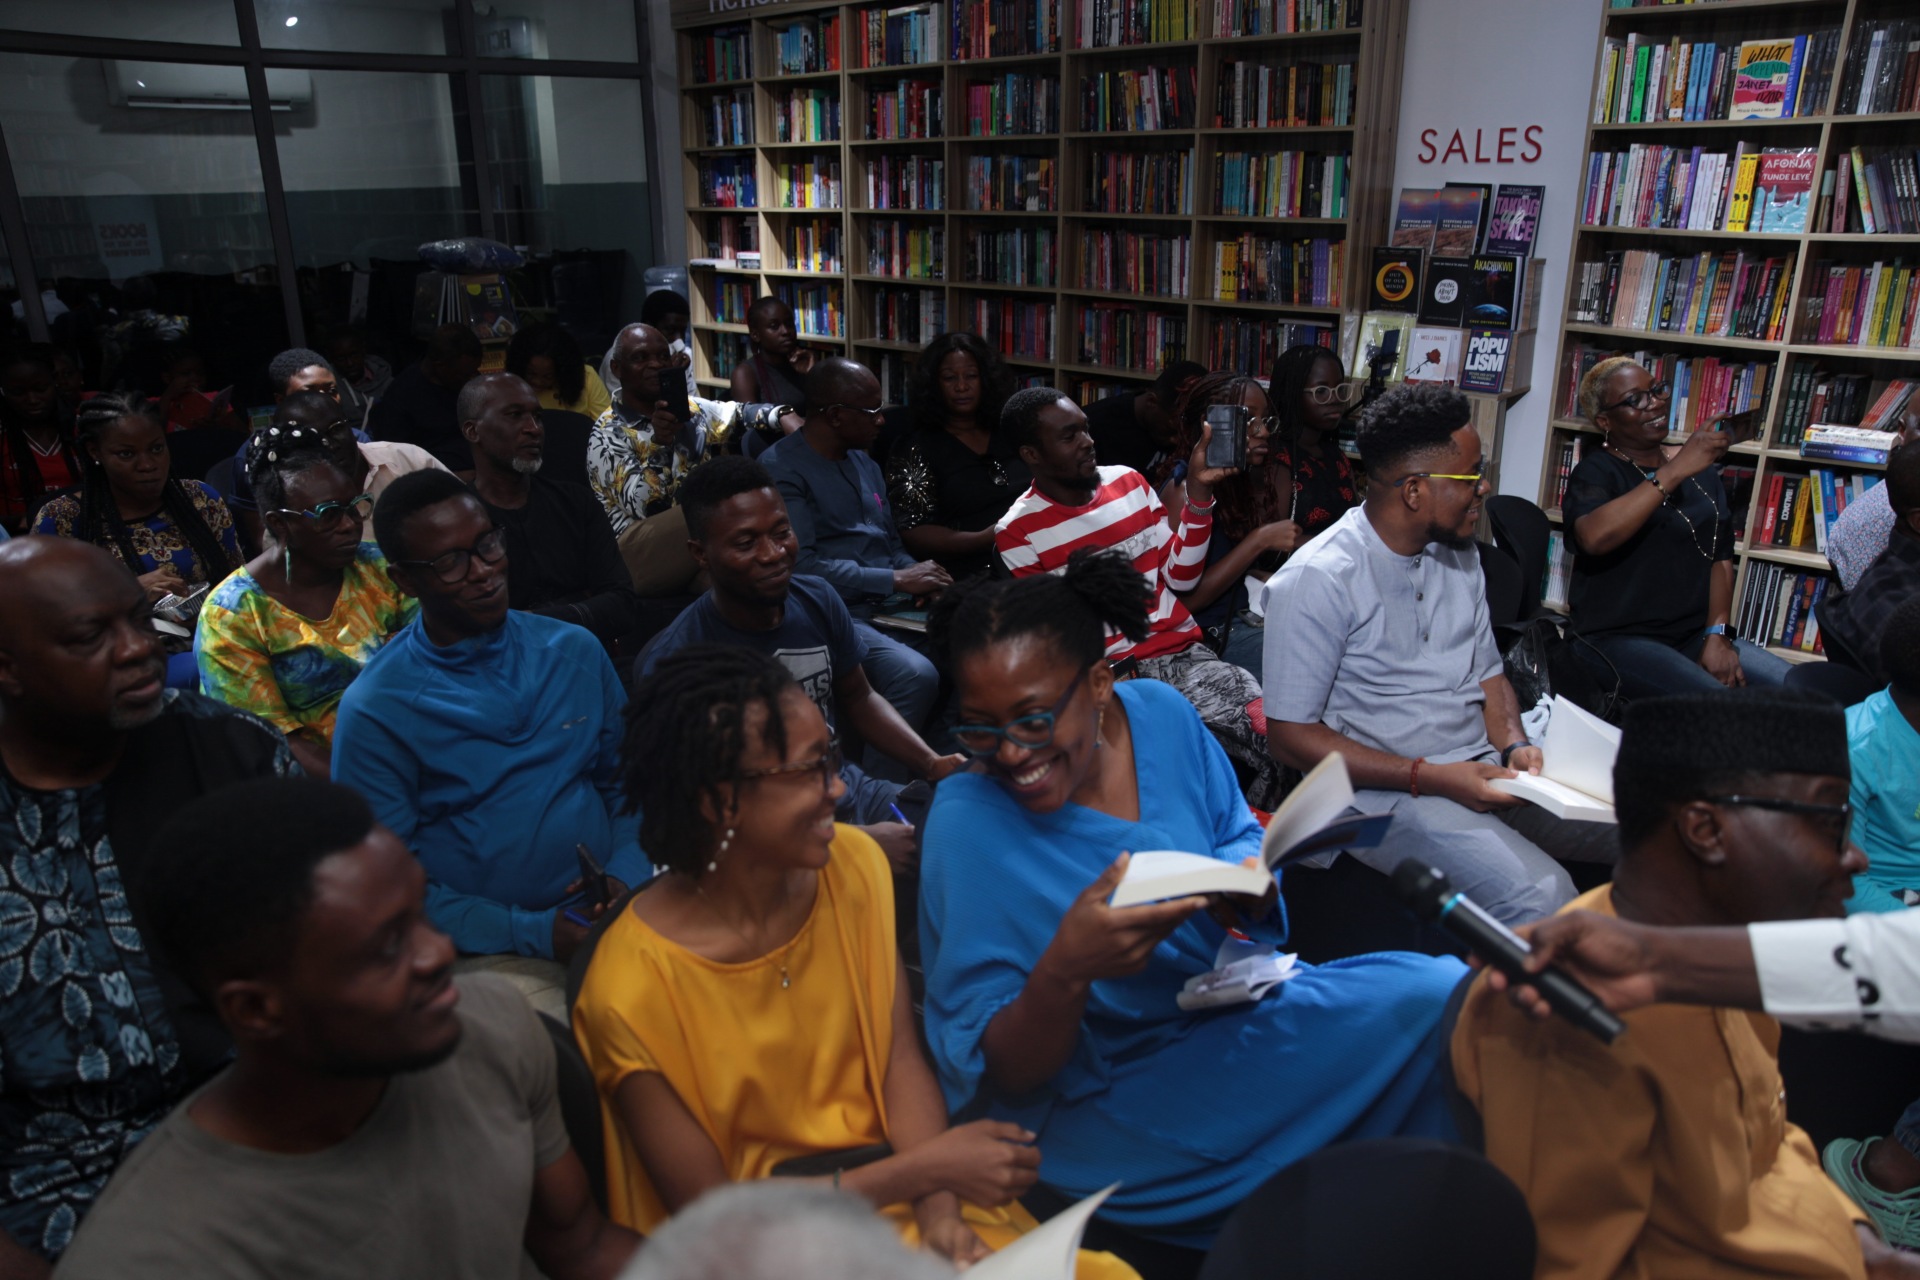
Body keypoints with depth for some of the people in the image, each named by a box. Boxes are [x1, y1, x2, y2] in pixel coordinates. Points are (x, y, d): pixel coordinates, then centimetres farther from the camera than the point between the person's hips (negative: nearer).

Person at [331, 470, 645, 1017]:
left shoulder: (575, 651, 7)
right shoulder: (373, 712, -5)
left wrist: (625, 880, -6)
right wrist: (534, 933, -13)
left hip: (611, 919, 4)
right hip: (489, 950, -4)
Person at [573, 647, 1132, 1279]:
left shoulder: (853, 865, -3)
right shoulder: (632, 988, -20)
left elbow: (901, 1058, -2)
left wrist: (941, 1212, -17)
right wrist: (924, 1168, -16)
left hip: (899, 1195, 4)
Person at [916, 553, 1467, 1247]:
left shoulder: (1162, 715, -5)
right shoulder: (967, 822, -19)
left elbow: (1237, 837, 11)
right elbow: (999, 1077, -16)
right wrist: (1064, 973, -37)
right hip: (1105, 1105, -6)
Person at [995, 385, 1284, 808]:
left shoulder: (1129, 481, 11)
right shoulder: (1017, 533, -1)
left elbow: (1180, 577, 12)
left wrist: (1198, 494, 3)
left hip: (1185, 651, 4)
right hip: (1111, 673, -4)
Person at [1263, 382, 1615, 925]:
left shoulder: (1458, 555, 10)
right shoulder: (1317, 579, -16)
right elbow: (1291, 734, -15)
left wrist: (1515, 746, -4)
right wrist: (1430, 778, -21)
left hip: (1480, 767, 8)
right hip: (1384, 790, -7)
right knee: (1540, 898, -29)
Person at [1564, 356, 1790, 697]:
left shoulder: (1701, 471, 17)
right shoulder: (1597, 470, -3)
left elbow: (1720, 558, 13)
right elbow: (1594, 537, -26)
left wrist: (1717, 635, -2)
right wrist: (1675, 471, -26)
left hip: (1696, 634, 6)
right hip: (1617, 639, -6)